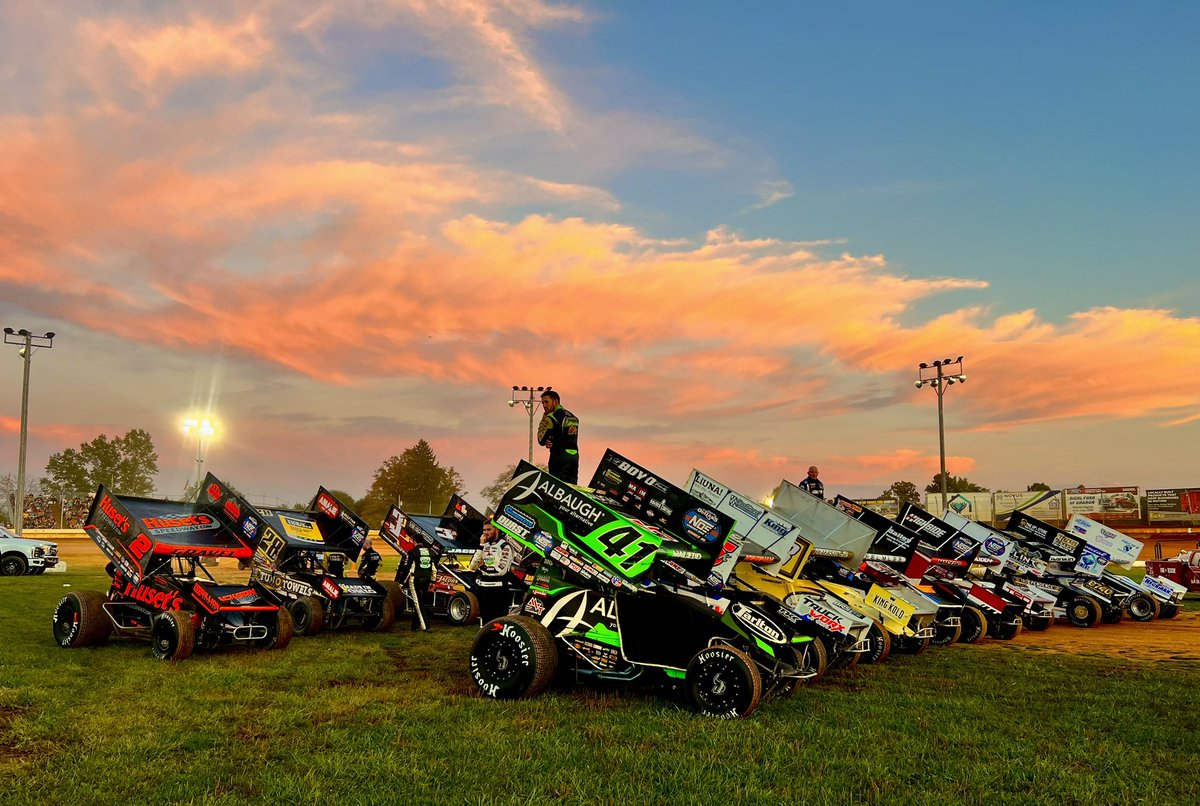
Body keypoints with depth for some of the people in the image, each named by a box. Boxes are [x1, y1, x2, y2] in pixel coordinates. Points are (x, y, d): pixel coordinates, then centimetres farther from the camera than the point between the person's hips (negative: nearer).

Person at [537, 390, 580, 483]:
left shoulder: (552, 417, -7)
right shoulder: (573, 417, 18)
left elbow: (541, 440, -2)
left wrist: (543, 420, 7)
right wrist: (554, 443, 3)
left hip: (560, 455, -7)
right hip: (575, 455, 7)